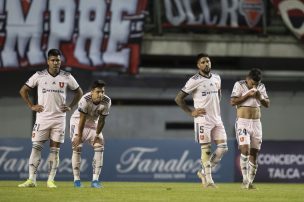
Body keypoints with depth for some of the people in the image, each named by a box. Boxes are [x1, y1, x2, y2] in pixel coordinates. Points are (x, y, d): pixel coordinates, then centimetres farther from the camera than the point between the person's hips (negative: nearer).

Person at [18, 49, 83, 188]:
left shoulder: (67, 77, 2)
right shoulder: (39, 76, -1)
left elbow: (79, 92, 16)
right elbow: (23, 90, 8)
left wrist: (70, 106, 6)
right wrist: (31, 106, 1)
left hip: (59, 118, 1)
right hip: (42, 117, -1)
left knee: (55, 150, 1)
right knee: (36, 147, -6)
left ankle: (51, 180, 3)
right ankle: (31, 179, -6)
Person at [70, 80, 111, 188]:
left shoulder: (106, 101, -23)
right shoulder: (85, 100, -33)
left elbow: (101, 120, -14)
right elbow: (82, 119, -27)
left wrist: (97, 135, -10)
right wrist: (79, 136, -21)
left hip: (93, 123, 4)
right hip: (78, 121, -4)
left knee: (99, 147, -8)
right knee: (77, 148, -11)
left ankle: (95, 180, -7)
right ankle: (77, 180, -3)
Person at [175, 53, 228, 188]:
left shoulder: (216, 78, 10)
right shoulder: (194, 81, -9)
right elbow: (178, 98, -6)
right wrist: (191, 112, -9)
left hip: (217, 119, 6)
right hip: (203, 120, -6)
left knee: (223, 148, -1)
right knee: (206, 149, -6)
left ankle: (204, 172, 13)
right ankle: (208, 180, -1)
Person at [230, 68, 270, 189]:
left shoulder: (261, 87, 9)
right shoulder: (239, 85, -4)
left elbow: (267, 104, 11)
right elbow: (233, 102, -12)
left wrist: (261, 97, -10)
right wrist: (247, 95, -17)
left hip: (256, 123, 5)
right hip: (243, 122, -5)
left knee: (254, 153, 3)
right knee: (245, 150, -19)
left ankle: (250, 182, 8)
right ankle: (245, 180, -16)